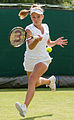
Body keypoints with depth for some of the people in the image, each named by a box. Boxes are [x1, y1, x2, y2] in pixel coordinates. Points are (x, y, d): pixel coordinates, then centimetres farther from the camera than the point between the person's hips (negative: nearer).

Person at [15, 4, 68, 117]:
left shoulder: (45, 27, 2)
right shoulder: (29, 29, -12)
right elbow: (30, 47, -29)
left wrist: (56, 42, -1)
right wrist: (37, 40, -48)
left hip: (43, 59, -1)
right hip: (30, 60, 1)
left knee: (32, 80, -24)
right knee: (36, 83, 20)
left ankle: (25, 107, -33)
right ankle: (50, 81, 55)